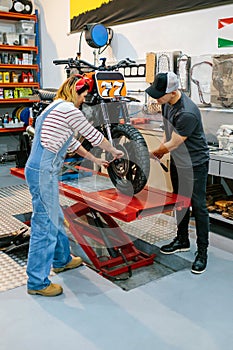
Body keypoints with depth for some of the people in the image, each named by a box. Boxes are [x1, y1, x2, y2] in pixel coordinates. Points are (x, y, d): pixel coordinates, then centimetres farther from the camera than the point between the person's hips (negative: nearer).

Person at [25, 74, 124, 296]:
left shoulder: (56, 108, 20)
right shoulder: (68, 108, -11)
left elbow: (72, 142, 25)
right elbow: (93, 136, -5)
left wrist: (95, 160, 29)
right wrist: (114, 151, 11)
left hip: (40, 170, 11)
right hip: (43, 172, -11)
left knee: (55, 218, 23)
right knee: (45, 225, -3)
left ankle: (62, 259, 41)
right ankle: (37, 282, 9)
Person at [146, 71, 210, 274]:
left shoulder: (187, 114, -32)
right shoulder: (167, 102, -3)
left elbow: (173, 144, -22)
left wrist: (154, 154, -7)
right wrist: (161, 149, 1)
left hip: (195, 164, -9)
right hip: (177, 161, 9)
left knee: (198, 206, -2)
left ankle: (202, 252, 11)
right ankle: (182, 241, 36)